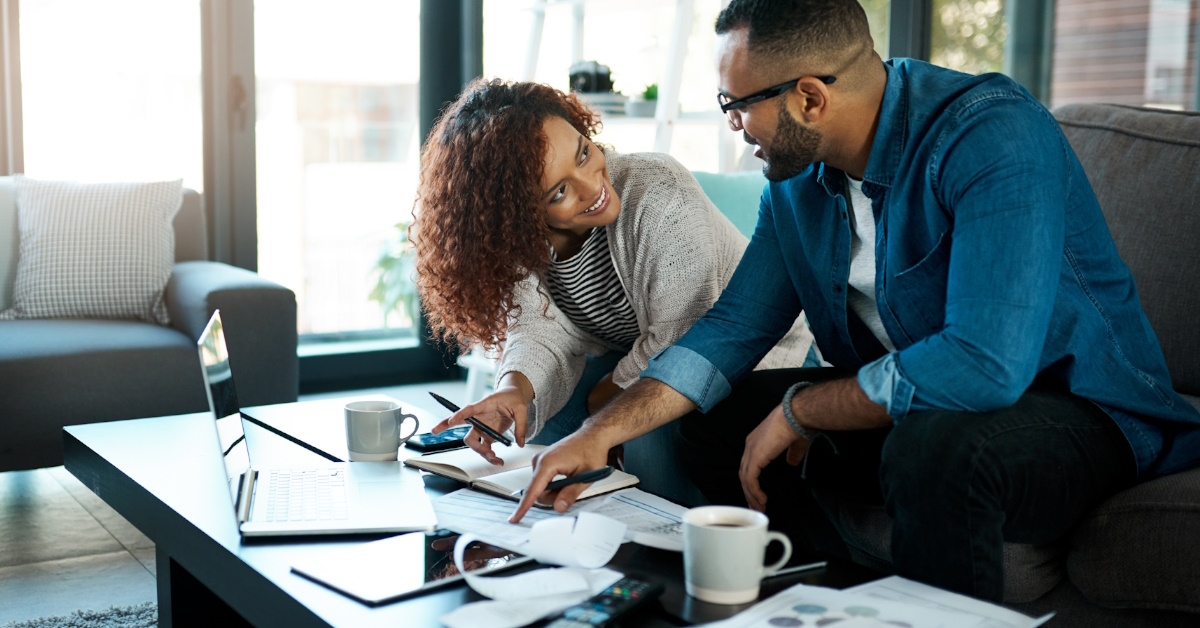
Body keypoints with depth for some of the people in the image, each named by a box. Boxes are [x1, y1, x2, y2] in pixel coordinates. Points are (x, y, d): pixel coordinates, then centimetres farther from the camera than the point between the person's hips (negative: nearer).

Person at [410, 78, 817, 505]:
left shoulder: (660, 195, -32)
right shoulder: (514, 240, -14)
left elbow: (681, 342, -28)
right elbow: (541, 333, -16)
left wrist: (600, 401, -17)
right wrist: (515, 388, -38)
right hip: (633, 357, 6)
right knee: (536, 419, -12)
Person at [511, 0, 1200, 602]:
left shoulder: (994, 136, -26)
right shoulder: (799, 178, -1)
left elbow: (985, 363, -35)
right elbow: (734, 328, 4)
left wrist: (798, 411, -22)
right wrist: (602, 433, -8)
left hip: (1079, 409, -7)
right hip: (907, 405, 7)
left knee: (931, 450, -37)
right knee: (716, 418, 1)